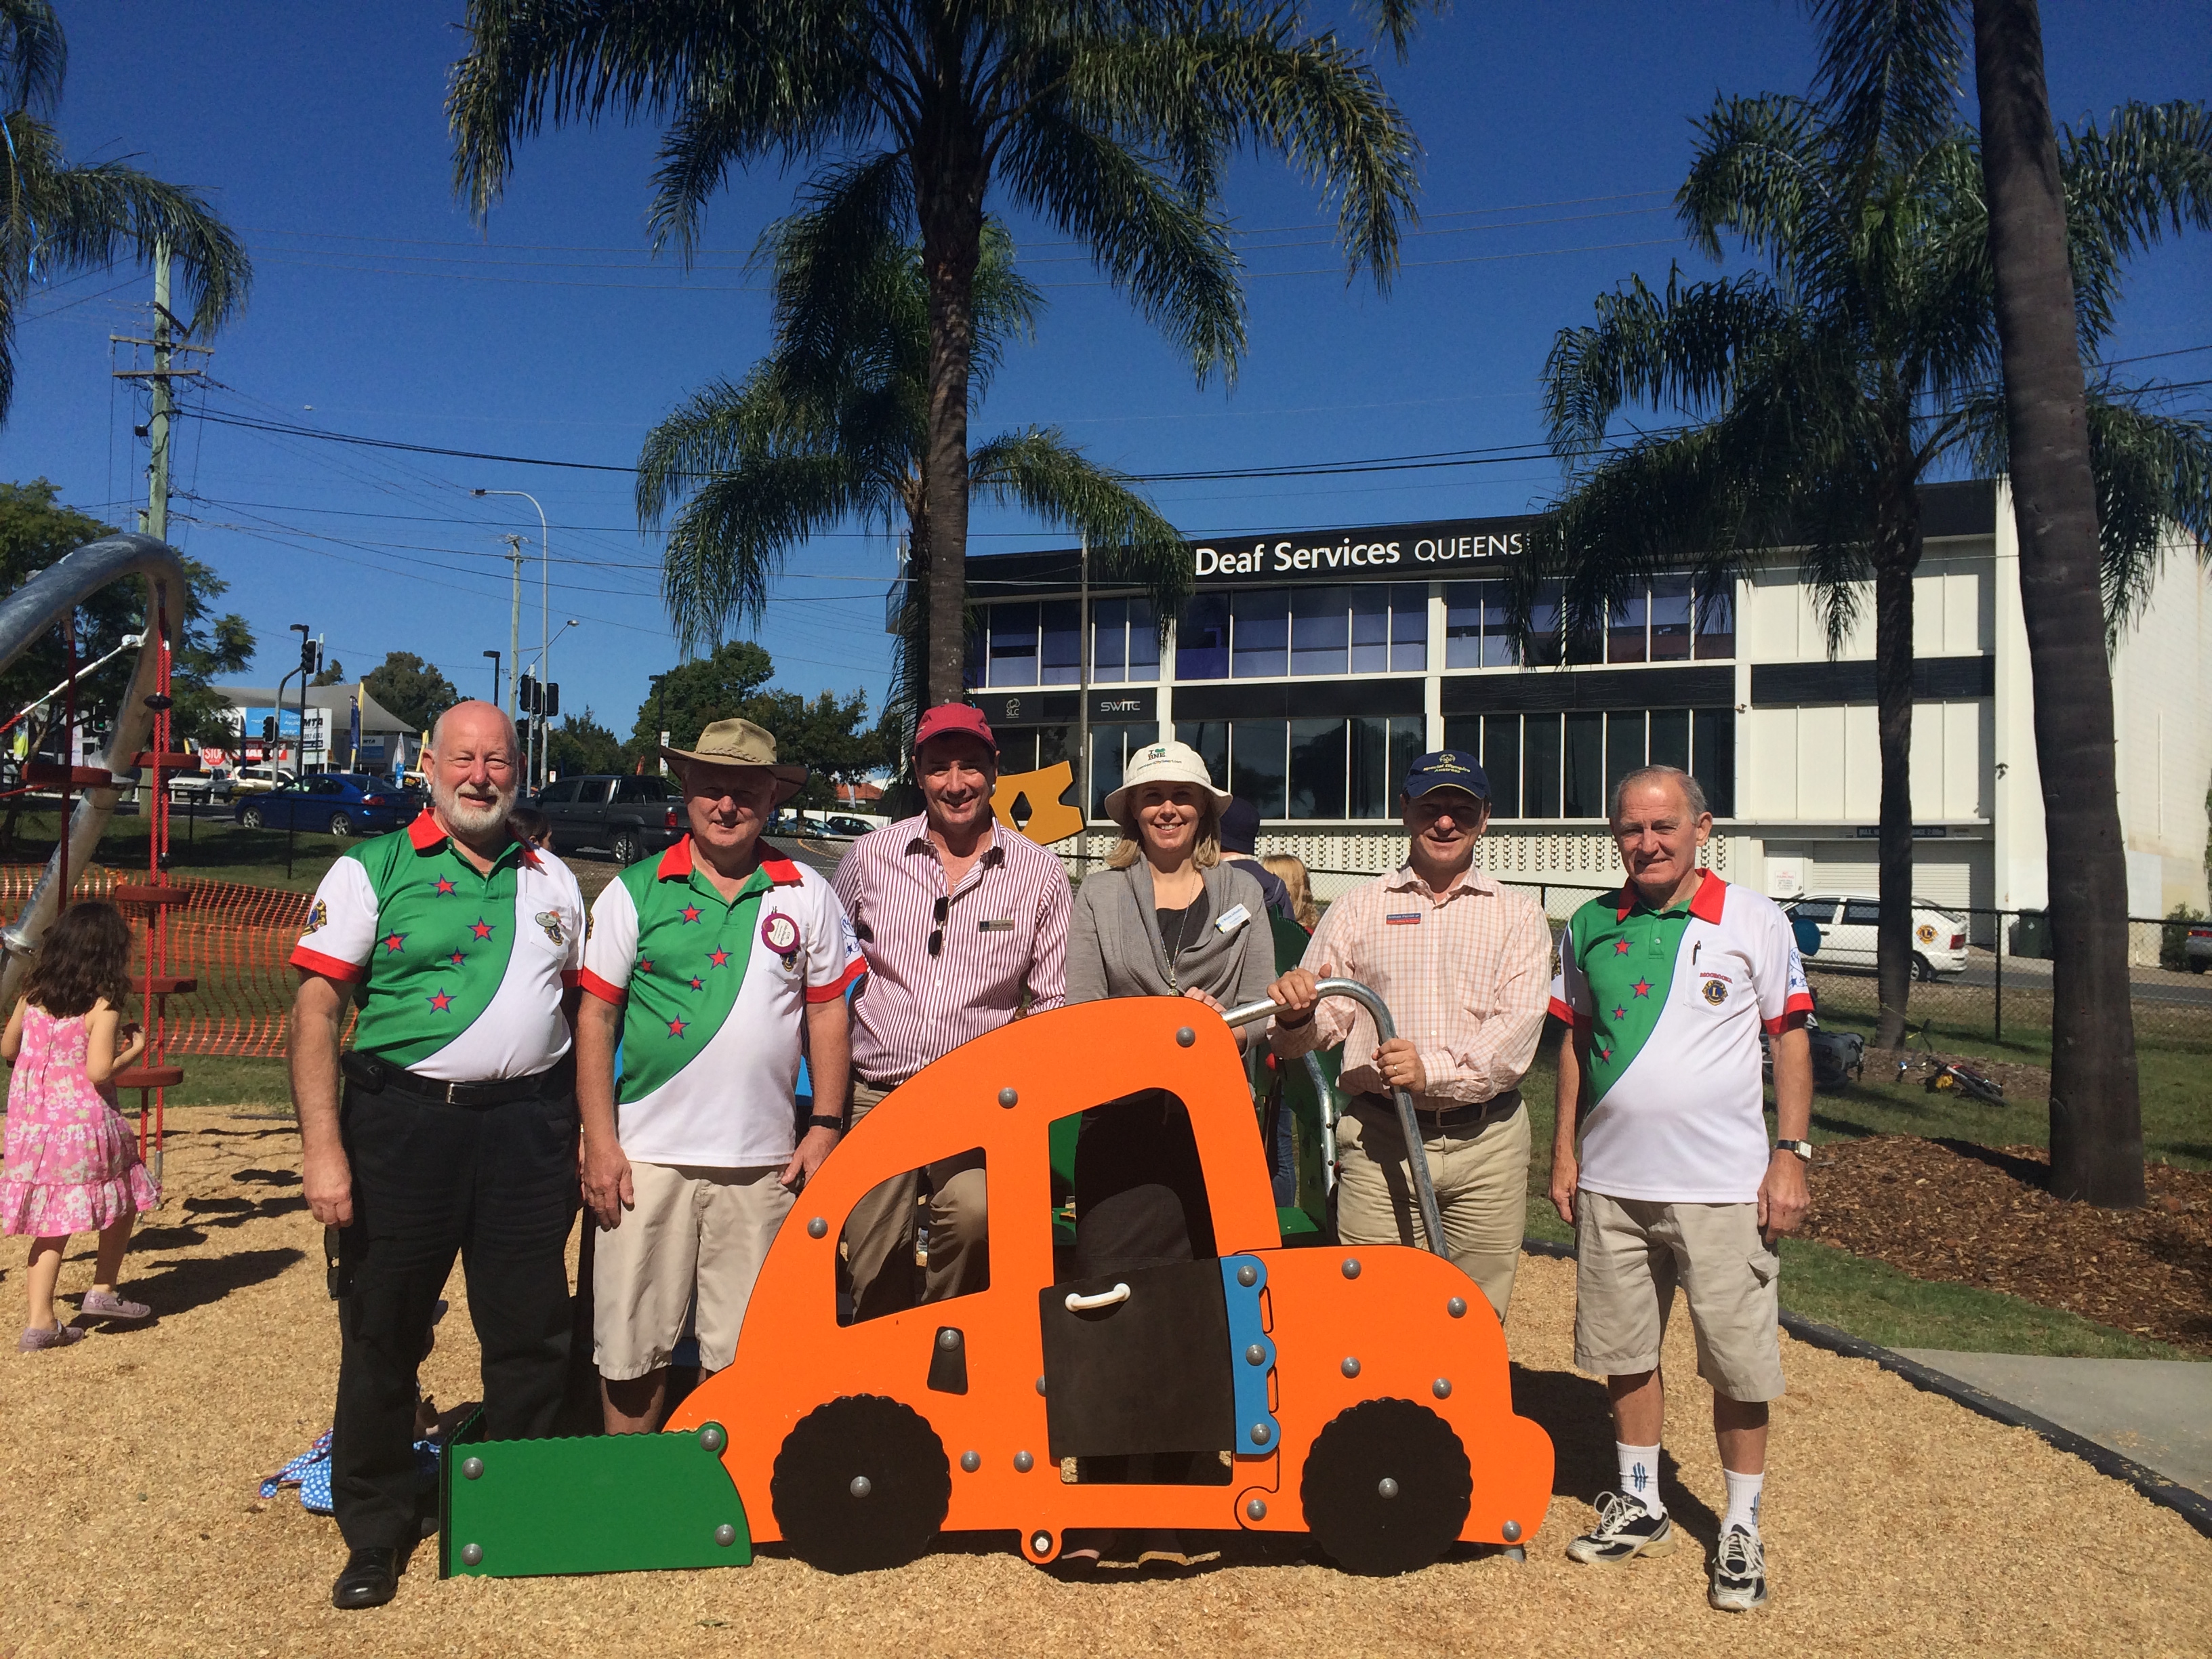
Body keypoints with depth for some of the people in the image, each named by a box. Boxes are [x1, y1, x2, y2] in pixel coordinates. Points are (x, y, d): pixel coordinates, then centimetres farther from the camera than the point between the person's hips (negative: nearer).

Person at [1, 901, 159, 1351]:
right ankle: (102, 1291, 19)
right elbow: (99, 1071, -19)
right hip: (85, 1125, -6)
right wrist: (134, 1049, -3)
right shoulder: (102, 1006, -14)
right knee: (125, 1200, 16)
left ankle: (40, 1322, 8)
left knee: (51, 1222, 11)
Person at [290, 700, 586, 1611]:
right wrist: (322, 1147, -14)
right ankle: (374, 1533, 23)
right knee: (382, 1334, 6)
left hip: (529, 1125, 3)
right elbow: (315, 1010, -5)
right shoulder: (371, 870, 0)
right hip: (404, 1118, -3)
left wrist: (588, 1132, 13)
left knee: (531, 1334, 9)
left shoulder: (551, 879, 12)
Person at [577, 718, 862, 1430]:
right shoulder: (636, 891, 1)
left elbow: (827, 1011, 10)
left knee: (737, 1350, 9)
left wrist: (825, 1126, 2)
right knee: (632, 1344, 6)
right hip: (648, 1156, -1)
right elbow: (595, 1017, 1)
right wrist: (600, 1143, -5)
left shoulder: (806, 894, 5)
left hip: (763, 1160, 1)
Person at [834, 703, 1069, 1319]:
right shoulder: (870, 856, 5)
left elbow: (1052, 1002, 9)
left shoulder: (1040, 873, 3)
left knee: (974, 1214, -27)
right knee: (876, 1283, 3)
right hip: (876, 1094, 2)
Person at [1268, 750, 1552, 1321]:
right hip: (1379, 1138, 0)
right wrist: (1296, 1011, -20)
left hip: (1487, 1142, 1)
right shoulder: (1358, 908, 9)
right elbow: (1321, 1022, 4)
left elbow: (1518, 1028, -5)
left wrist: (1434, 1071, -20)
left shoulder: (1518, 915, 8)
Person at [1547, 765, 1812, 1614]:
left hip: (1724, 1185, -3)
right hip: (1611, 1183, 3)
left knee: (1739, 1364, 5)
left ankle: (1742, 1529, 22)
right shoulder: (1589, 927, 6)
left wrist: (1791, 1153, -7)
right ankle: (1640, 1506, 31)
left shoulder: (1755, 921, -3)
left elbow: (1790, 1037, 0)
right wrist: (1564, 1151, 9)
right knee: (1625, 1353, 13)